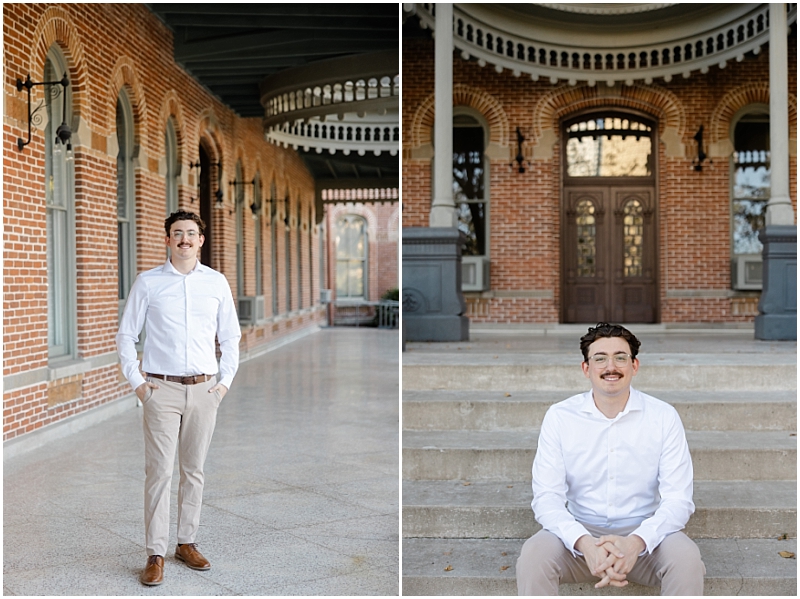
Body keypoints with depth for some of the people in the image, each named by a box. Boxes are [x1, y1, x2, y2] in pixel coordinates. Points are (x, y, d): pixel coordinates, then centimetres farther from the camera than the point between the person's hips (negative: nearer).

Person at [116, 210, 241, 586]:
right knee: (159, 472, -5)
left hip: (204, 389, 2)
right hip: (161, 389, -2)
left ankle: (187, 543, 21)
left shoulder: (217, 283, 7)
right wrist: (136, 382, -2)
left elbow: (230, 336, 13)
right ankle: (155, 555, 0)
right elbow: (126, 336, 6)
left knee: (194, 470, 9)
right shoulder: (147, 283, 1)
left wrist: (225, 380, 5)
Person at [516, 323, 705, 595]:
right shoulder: (559, 417, -3)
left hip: (643, 534, 0)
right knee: (534, 553, -29)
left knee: (686, 557, -30)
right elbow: (547, 498, -9)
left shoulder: (663, 417, -4)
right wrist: (584, 543, -29)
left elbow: (678, 499, -9)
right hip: (580, 533, 0)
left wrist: (635, 542, -28)